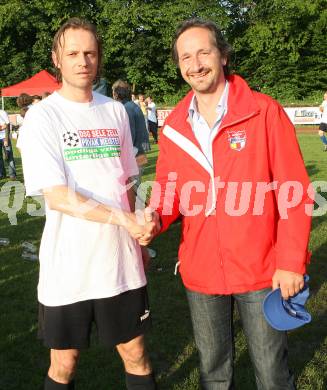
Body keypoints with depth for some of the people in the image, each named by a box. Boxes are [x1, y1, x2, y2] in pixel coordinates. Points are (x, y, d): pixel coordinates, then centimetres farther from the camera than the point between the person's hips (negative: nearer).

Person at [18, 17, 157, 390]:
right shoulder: (42, 116, -7)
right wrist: (127, 220, -18)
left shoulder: (115, 111, 7)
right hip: (68, 267, -3)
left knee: (135, 353, 13)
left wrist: (139, 234, 10)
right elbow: (57, 196, -15)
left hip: (120, 262, 4)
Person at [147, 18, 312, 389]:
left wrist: (291, 261, -13)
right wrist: (155, 217, -15)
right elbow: (168, 190, 7)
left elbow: (294, 191, -10)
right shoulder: (174, 127, 2)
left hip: (260, 270, -3)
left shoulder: (265, 112, -10)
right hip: (200, 272, 4)